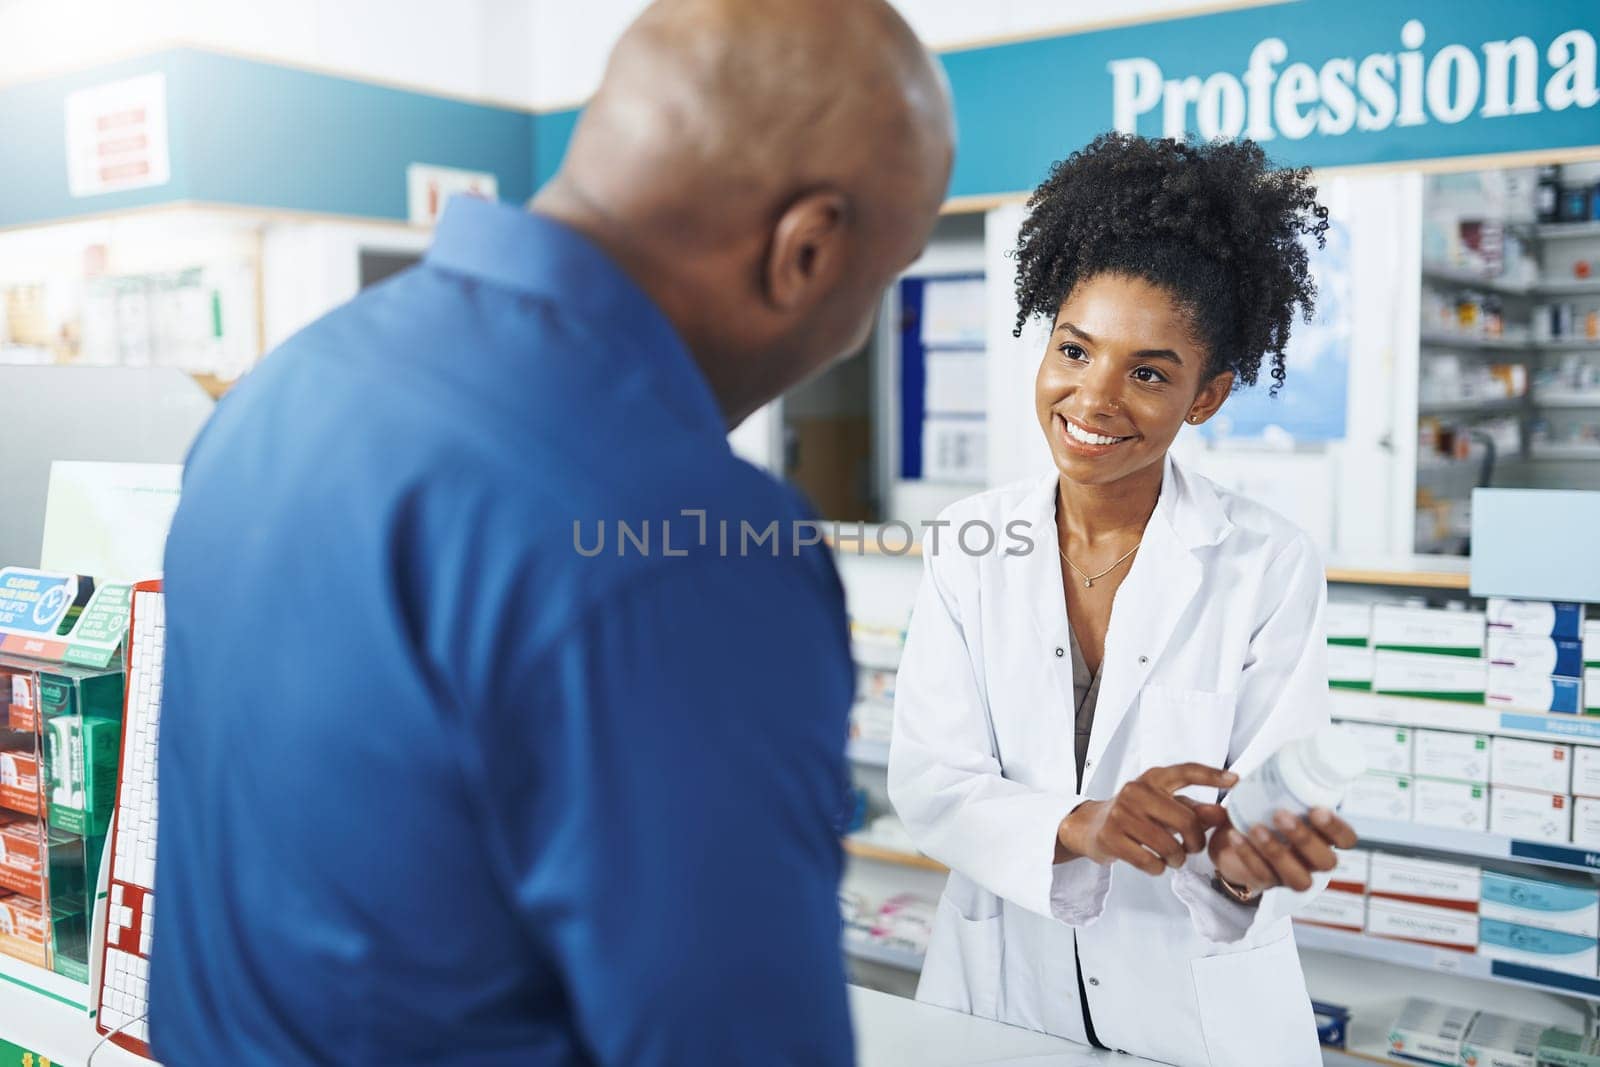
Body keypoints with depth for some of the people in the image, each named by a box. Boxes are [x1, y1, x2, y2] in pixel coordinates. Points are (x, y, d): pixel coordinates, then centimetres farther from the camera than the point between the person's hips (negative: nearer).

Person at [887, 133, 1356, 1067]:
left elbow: (1270, 811, -13)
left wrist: (1242, 864, -35)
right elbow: (929, 781, -12)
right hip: (1001, 991, 2)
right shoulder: (973, 544, -8)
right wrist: (1079, 829, -29)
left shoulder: (1271, 567, -13)